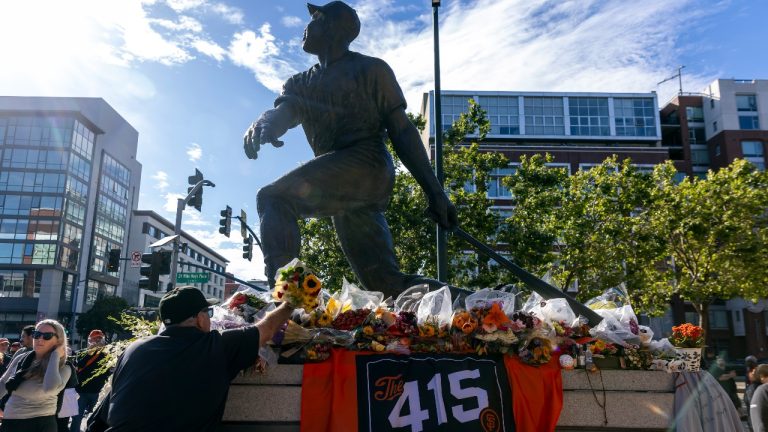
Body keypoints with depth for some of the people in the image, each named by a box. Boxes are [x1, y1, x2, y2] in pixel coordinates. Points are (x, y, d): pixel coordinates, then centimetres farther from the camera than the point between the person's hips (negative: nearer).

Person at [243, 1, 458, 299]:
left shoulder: (371, 69, 8)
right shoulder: (301, 83, 23)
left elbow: (402, 131, 2)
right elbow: (283, 112, 3)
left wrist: (433, 190, -5)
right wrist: (264, 123, -23)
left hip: (367, 165, -6)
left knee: (273, 198, -24)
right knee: (387, 284, 3)